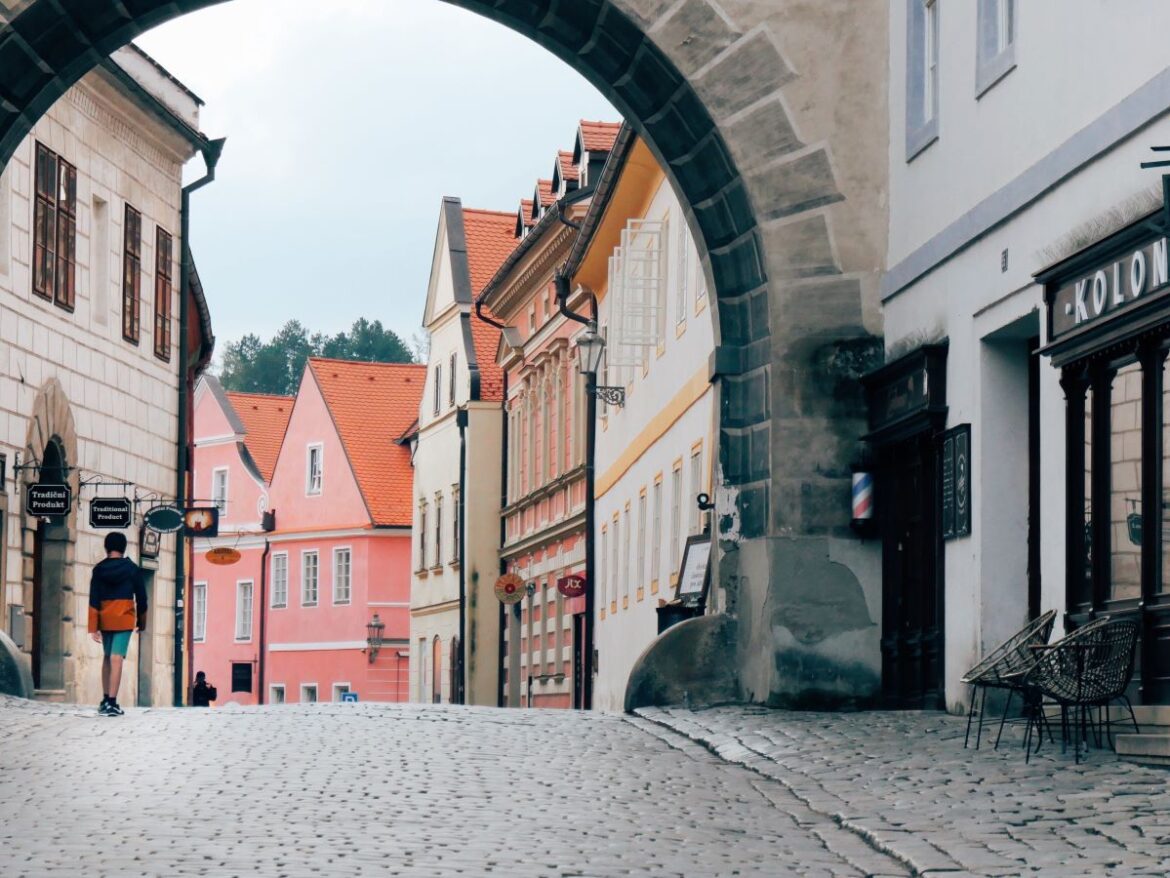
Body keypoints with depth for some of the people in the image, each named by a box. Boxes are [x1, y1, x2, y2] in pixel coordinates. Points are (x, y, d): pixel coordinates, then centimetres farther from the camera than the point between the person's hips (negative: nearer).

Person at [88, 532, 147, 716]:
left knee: (107, 657, 17)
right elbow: (141, 597, 3)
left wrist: (93, 627, -1)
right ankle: (111, 703, -15)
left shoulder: (99, 569, 3)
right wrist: (142, 622, 15)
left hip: (105, 620, 3)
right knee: (117, 659, -8)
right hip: (124, 620, -3)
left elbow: (93, 600, -1)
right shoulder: (132, 569, -1)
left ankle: (106, 700, 19)